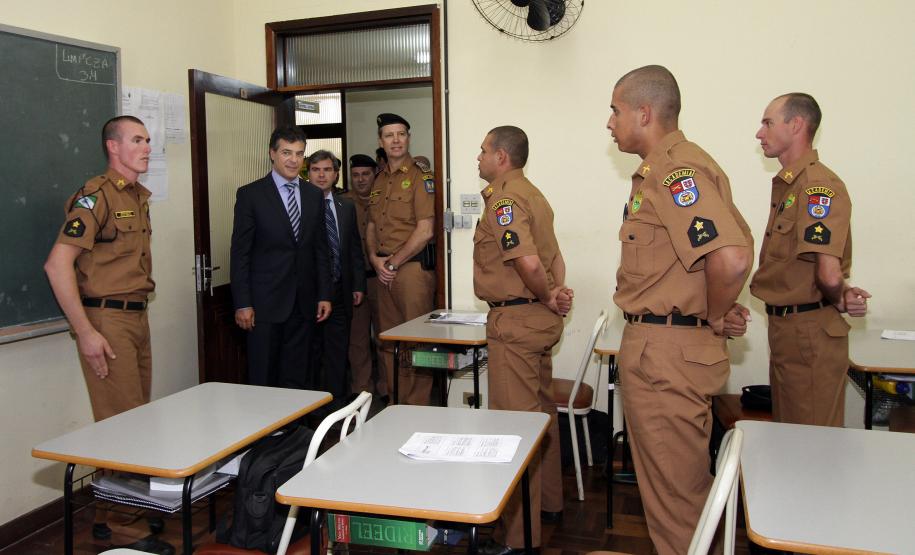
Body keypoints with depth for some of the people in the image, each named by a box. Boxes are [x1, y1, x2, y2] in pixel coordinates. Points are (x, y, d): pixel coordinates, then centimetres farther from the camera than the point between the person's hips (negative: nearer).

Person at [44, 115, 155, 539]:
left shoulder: (139, 197, 14)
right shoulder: (96, 195, -13)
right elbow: (57, 264, -20)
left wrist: (138, 309, 14)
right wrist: (85, 332, -21)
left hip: (137, 317, 8)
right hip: (106, 319, -8)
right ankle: (109, 519, 10)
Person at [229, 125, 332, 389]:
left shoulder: (314, 195, 10)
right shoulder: (250, 194, -3)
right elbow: (240, 253, -5)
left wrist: (324, 295, 7)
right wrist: (242, 304, -9)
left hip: (304, 302, 4)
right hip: (265, 302, -3)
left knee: (298, 378, 8)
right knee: (263, 378, 4)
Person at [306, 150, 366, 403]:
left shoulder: (346, 207, 11)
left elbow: (355, 248, 14)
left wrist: (358, 285, 8)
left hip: (340, 290, 4)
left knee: (338, 351, 9)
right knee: (309, 351, 6)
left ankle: (336, 401, 19)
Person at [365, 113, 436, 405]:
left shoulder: (421, 176, -6)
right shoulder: (379, 179, 17)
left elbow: (425, 231, -13)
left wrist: (393, 262, -9)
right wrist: (375, 258, 2)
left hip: (413, 266, -7)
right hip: (384, 269, 7)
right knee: (388, 342, 11)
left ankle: (418, 409, 7)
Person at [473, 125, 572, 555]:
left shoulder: (504, 200, -16)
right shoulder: (531, 194, 16)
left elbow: (528, 263, -26)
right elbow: (553, 256, 13)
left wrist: (547, 298, -9)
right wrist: (557, 293, -2)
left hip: (515, 319, -10)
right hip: (540, 319, 10)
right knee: (541, 410, 19)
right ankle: (548, 500, 35)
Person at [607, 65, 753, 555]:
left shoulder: (675, 170, -19)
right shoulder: (664, 169, 14)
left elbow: (731, 258, -32)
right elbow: (738, 243, 22)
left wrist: (714, 318, -15)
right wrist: (714, 315, 14)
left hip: (667, 352, -11)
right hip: (656, 348, 11)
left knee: (673, 485, 3)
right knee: (679, 480, 23)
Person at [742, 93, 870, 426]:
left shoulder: (818, 185, -20)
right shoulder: (786, 184, 13)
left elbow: (829, 274, -28)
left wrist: (837, 301, -7)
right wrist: (841, 296, 1)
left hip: (811, 332, -10)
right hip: (784, 326, 10)